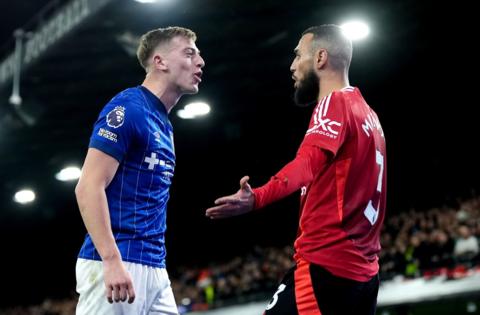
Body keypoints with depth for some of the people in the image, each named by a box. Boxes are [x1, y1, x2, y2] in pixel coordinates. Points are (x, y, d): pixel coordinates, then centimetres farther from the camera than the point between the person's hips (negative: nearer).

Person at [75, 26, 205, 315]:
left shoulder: (163, 123, 19)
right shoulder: (128, 108, -8)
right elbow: (89, 188, -16)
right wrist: (112, 261, -24)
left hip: (155, 268, 9)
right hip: (117, 265, -9)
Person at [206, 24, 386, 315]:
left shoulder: (335, 102, -8)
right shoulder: (369, 114, 19)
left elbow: (310, 161, -27)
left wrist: (257, 198, -43)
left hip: (326, 265, -9)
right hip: (363, 271, 9)